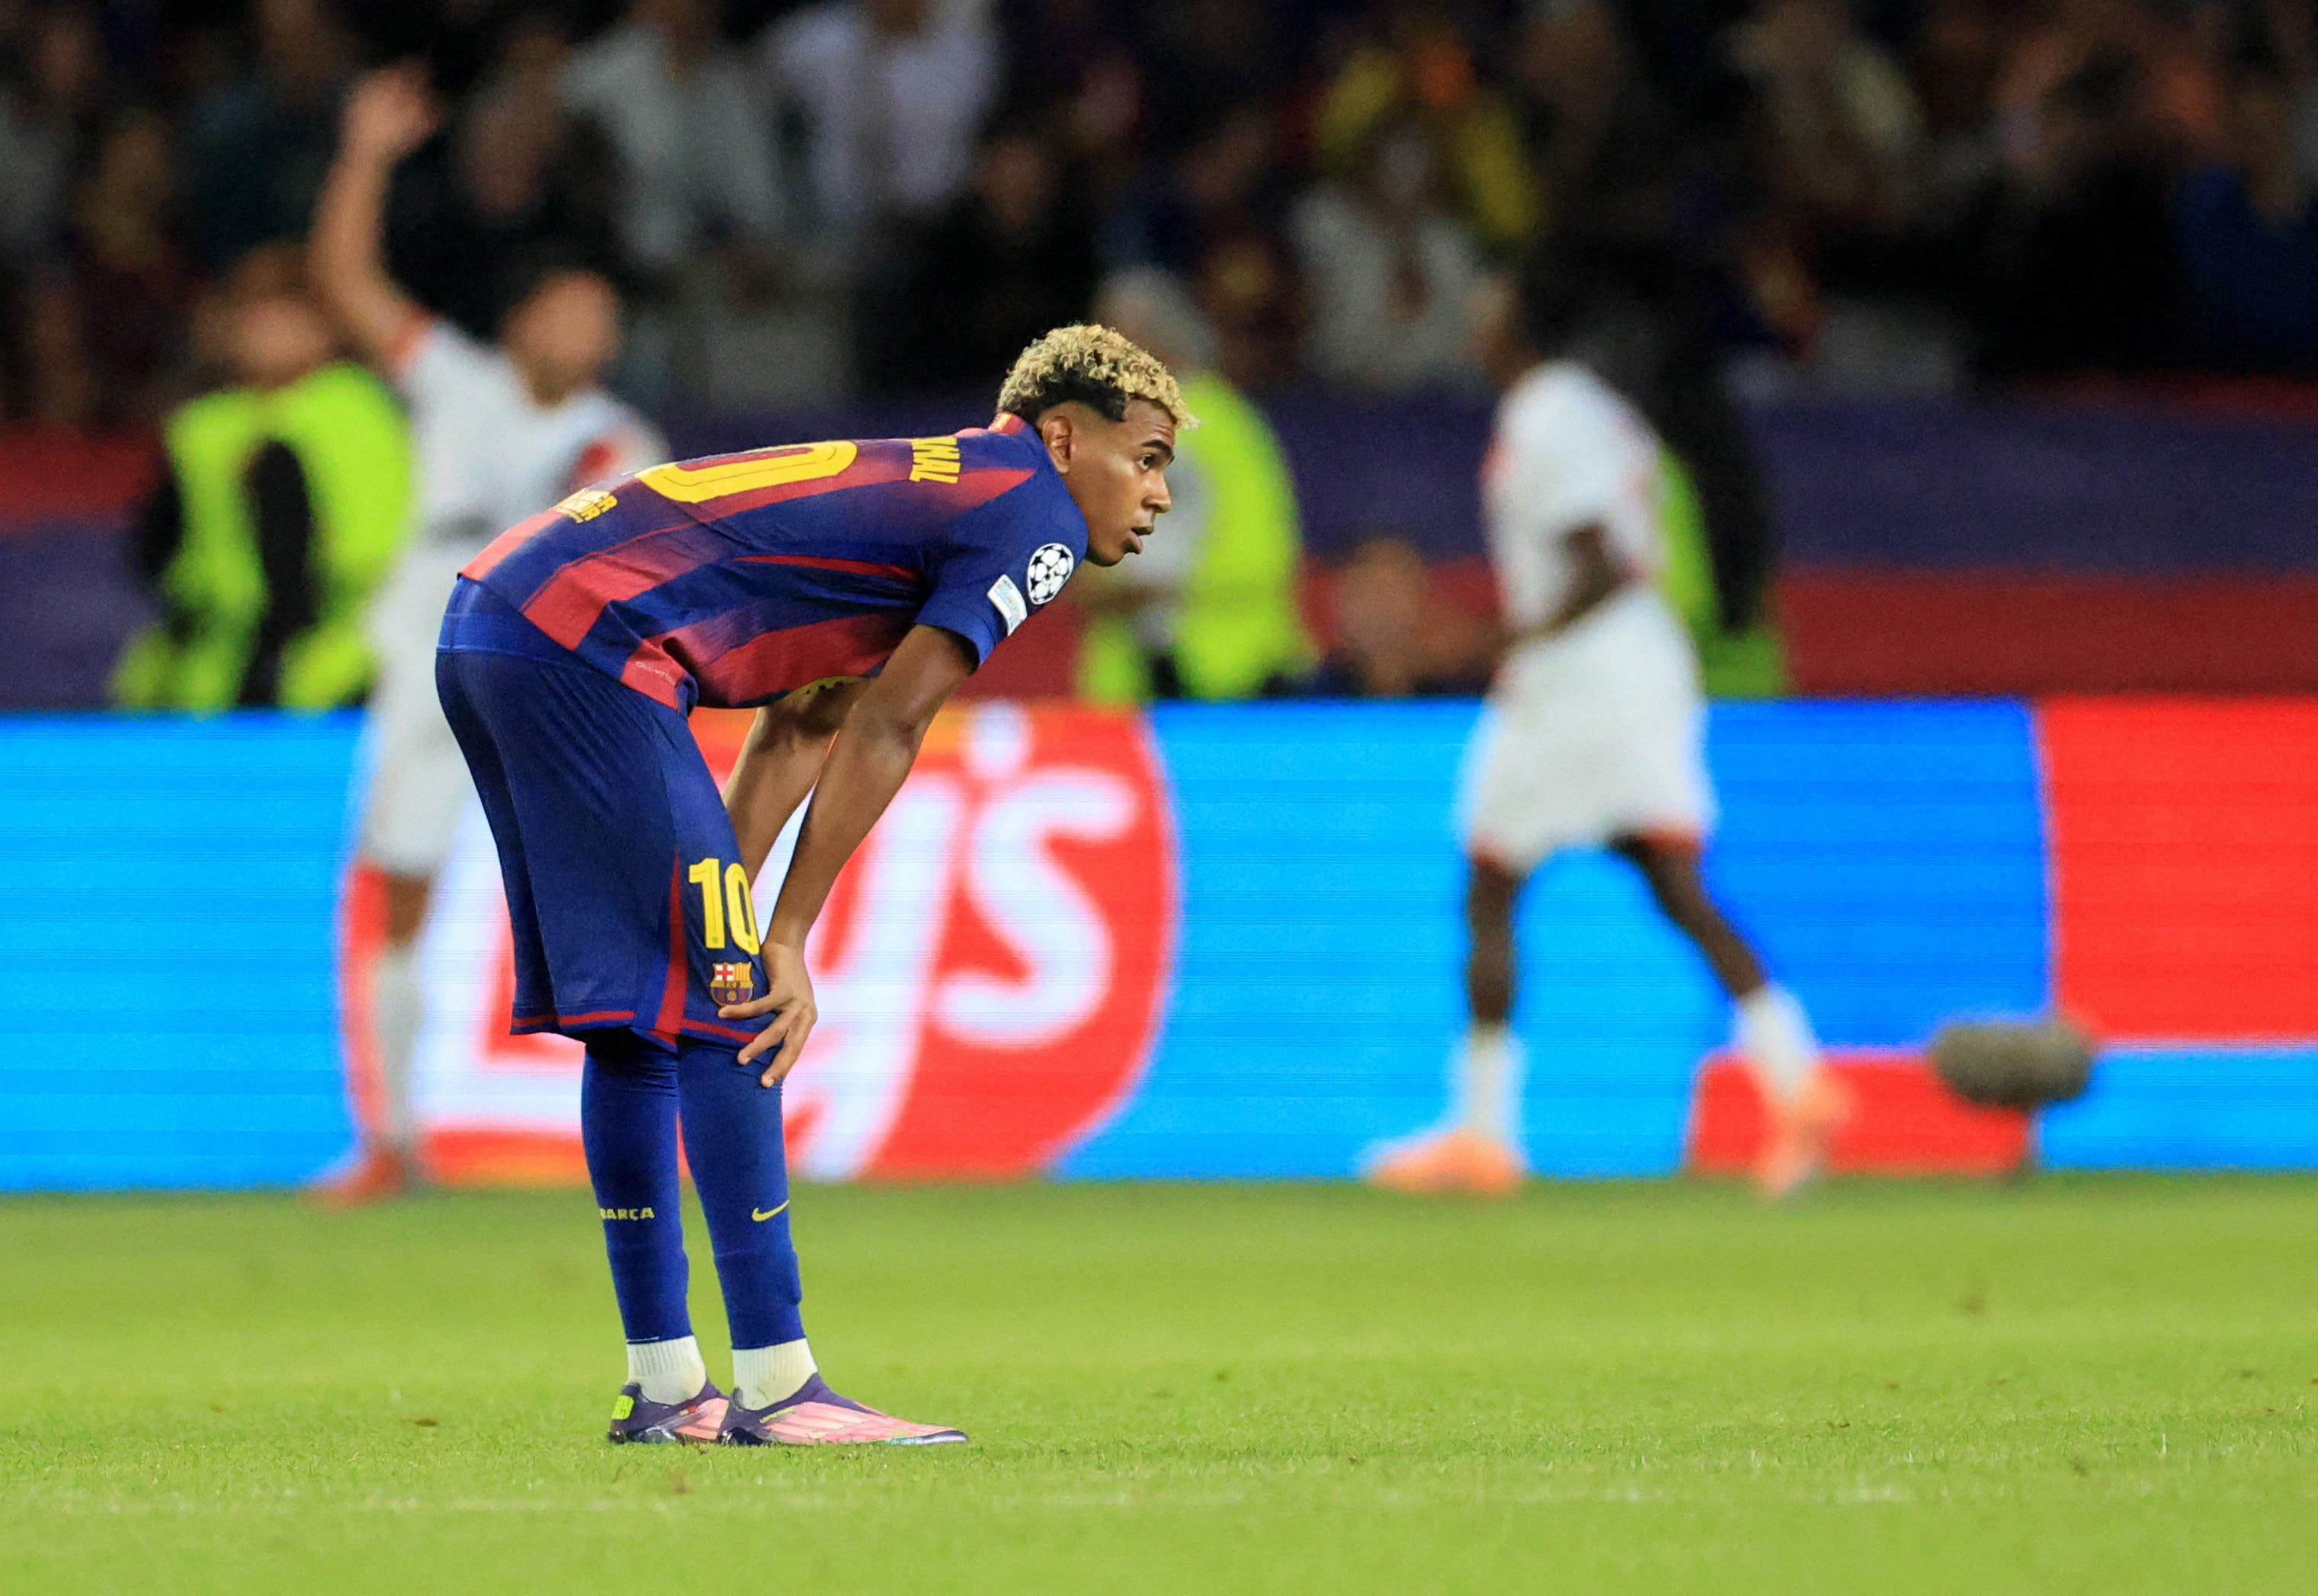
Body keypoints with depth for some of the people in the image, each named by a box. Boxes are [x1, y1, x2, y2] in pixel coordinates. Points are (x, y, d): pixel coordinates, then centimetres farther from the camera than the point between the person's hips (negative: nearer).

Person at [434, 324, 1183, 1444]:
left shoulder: (924, 487, 26)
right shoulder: (1038, 515, -2)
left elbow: (797, 730, 22)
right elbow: (885, 732, -6)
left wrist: (724, 924, 15)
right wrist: (782, 941, -4)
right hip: (585, 646, -10)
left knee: (638, 1021, 14)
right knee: (719, 1011, -8)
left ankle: (663, 1385, 18)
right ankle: (773, 1387, -9)